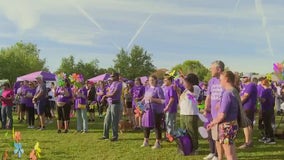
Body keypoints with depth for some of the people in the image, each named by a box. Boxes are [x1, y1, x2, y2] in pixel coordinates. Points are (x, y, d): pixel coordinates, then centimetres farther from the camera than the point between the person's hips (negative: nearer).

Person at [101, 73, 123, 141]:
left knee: (114, 121, -3)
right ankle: (105, 135, 20)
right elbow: (109, 93, 21)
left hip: (115, 104, -9)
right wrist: (105, 96, 1)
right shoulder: (112, 84, 16)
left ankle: (115, 136, 7)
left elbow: (113, 94, -17)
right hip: (110, 104, 9)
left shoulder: (118, 84, -11)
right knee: (107, 120, 11)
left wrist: (105, 96, -2)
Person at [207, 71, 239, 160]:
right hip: (232, 124, 9)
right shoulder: (234, 91, 8)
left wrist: (213, 123, -7)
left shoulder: (227, 93, -19)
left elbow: (222, 115, -22)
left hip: (226, 126, -9)